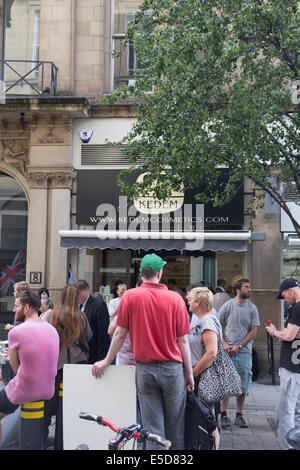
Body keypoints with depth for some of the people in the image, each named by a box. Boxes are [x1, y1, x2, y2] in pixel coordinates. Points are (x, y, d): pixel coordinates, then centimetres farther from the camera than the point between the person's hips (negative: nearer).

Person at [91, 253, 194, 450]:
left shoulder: (130, 296, -5)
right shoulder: (175, 298, -6)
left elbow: (120, 334, 1)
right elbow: (183, 340, -2)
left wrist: (106, 361, 15)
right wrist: (189, 373, 7)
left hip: (145, 369, 0)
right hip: (173, 369, 0)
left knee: (153, 429, 8)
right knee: (176, 428, 13)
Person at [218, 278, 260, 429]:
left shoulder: (252, 308, 3)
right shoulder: (227, 306, 0)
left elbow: (253, 331, 1)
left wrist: (239, 346, -7)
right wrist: (224, 344, -8)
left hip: (244, 351, 2)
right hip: (227, 351, -2)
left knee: (243, 385, 6)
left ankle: (239, 415, 19)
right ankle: (223, 415, 11)